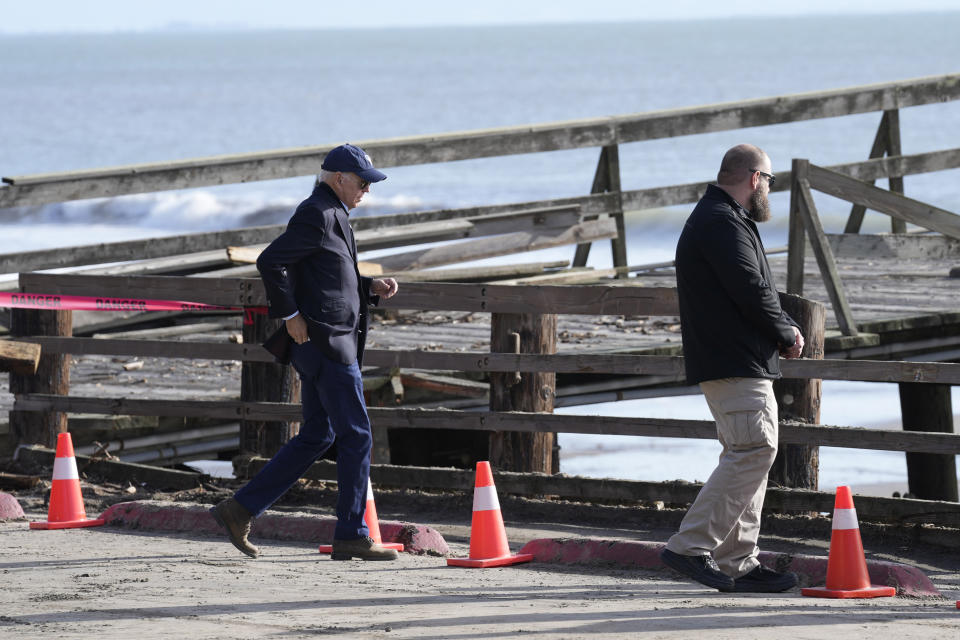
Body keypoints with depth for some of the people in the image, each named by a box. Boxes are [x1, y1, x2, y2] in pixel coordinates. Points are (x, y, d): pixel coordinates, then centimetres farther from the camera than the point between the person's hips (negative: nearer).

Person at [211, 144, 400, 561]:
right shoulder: (318, 215, -14)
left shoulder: (330, 214, 18)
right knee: (355, 435, -5)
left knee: (316, 436, 13)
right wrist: (289, 315, -19)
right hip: (325, 341, -11)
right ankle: (351, 536, -1)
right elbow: (270, 261, -22)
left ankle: (239, 510, 13)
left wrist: (371, 289, 11)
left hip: (326, 344, 11)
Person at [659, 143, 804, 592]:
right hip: (734, 364, -11)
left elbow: (754, 291, 22)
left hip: (740, 364, 11)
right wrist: (787, 335, -4)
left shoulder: (719, 219, 22)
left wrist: (782, 329, 5)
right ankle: (691, 547, -17)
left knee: (747, 455, 11)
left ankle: (736, 563, 11)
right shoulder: (722, 223, -13)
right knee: (754, 450, -15)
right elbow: (752, 293, -19)